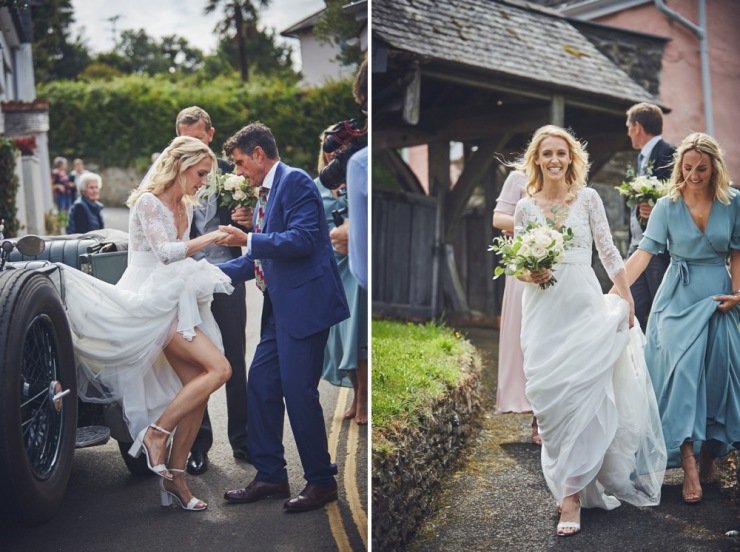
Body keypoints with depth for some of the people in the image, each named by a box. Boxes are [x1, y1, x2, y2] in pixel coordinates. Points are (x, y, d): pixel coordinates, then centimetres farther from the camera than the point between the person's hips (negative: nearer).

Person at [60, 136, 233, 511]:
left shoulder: (185, 207, 17)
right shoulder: (148, 202, -8)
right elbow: (165, 252, -18)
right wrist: (212, 237, -15)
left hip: (175, 304, 8)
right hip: (151, 301, -8)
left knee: (196, 388, -1)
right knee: (219, 368, -20)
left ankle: (174, 475, 7)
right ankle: (156, 433, -10)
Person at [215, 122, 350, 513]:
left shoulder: (294, 181, -9)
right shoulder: (265, 195, 19)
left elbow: (303, 239, -21)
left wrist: (248, 240, -17)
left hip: (305, 304, -10)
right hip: (280, 309, 10)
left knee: (298, 392, -7)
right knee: (260, 386, 11)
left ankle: (321, 482, 7)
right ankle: (270, 476, 21)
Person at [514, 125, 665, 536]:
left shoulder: (588, 198, 3)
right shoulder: (525, 207, 7)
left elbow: (608, 251, 4)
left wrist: (626, 300, 1)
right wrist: (529, 274, -11)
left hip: (584, 305, -2)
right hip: (543, 309, 2)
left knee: (581, 391, -9)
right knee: (549, 395, -1)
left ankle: (571, 492, -4)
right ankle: (574, 482, 15)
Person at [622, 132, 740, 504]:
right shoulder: (668, 205, -6)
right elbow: (644, 252, -13)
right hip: (678, 296, -2)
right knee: (681, 368, -15)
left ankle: (710, 454, 20)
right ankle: (688, 465, -15)